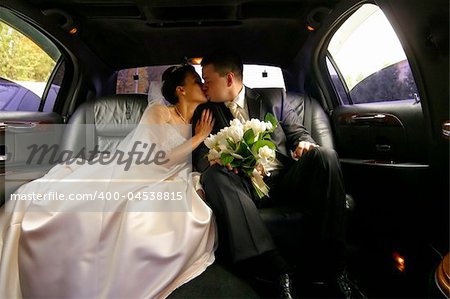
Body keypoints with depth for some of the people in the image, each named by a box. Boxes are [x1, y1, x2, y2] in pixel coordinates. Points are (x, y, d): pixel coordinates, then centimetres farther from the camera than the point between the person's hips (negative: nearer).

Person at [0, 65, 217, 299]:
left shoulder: (199, 123, 17)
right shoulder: (157, 112, 0)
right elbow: (159, 160, -12)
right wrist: (198, 138, -4)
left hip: (156, 190, 4)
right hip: (120, 178, -3)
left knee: (195, 219, -31)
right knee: (33, 199, -21)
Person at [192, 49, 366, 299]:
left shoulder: (272, 101, 14)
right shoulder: (206, 112, 14)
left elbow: (298, 132, 15)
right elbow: (200, 155, 7)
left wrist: (303, 143, -10)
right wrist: (214, 159, -17)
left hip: (285, 179, 1)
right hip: (246, 186, 0)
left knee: (324, 156, -25)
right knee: (213, 176, -30)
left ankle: (334, 260, -18)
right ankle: (277, 266, -35)